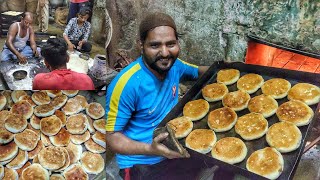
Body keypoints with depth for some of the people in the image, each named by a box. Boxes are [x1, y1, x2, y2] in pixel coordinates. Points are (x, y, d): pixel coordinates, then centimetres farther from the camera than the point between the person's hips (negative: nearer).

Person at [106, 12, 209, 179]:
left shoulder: (174, 65, -6)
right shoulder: (127, 84, -26)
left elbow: (198, 71, 16)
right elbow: (112, 136, -17)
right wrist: (150, 149, -32)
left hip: (174, 151, 7)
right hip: (140, 163, -6)